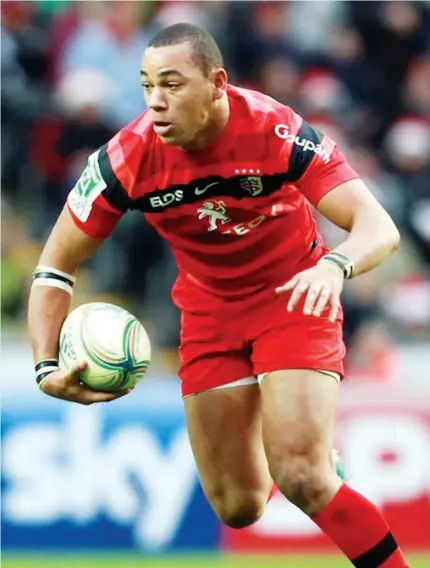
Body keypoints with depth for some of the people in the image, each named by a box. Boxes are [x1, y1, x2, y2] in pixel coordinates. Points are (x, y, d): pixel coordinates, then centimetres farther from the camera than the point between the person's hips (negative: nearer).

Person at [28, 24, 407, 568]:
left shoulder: (276, 131, -27)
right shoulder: (128, 157, -20)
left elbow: (379, 228, -30)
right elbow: (55, 267, -10)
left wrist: (334, 266, -53)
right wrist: (47, 365, -24)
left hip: (294, 297, -3)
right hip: (209, 312, 3)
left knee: (301, 479, -22)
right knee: (238, 507, 3)